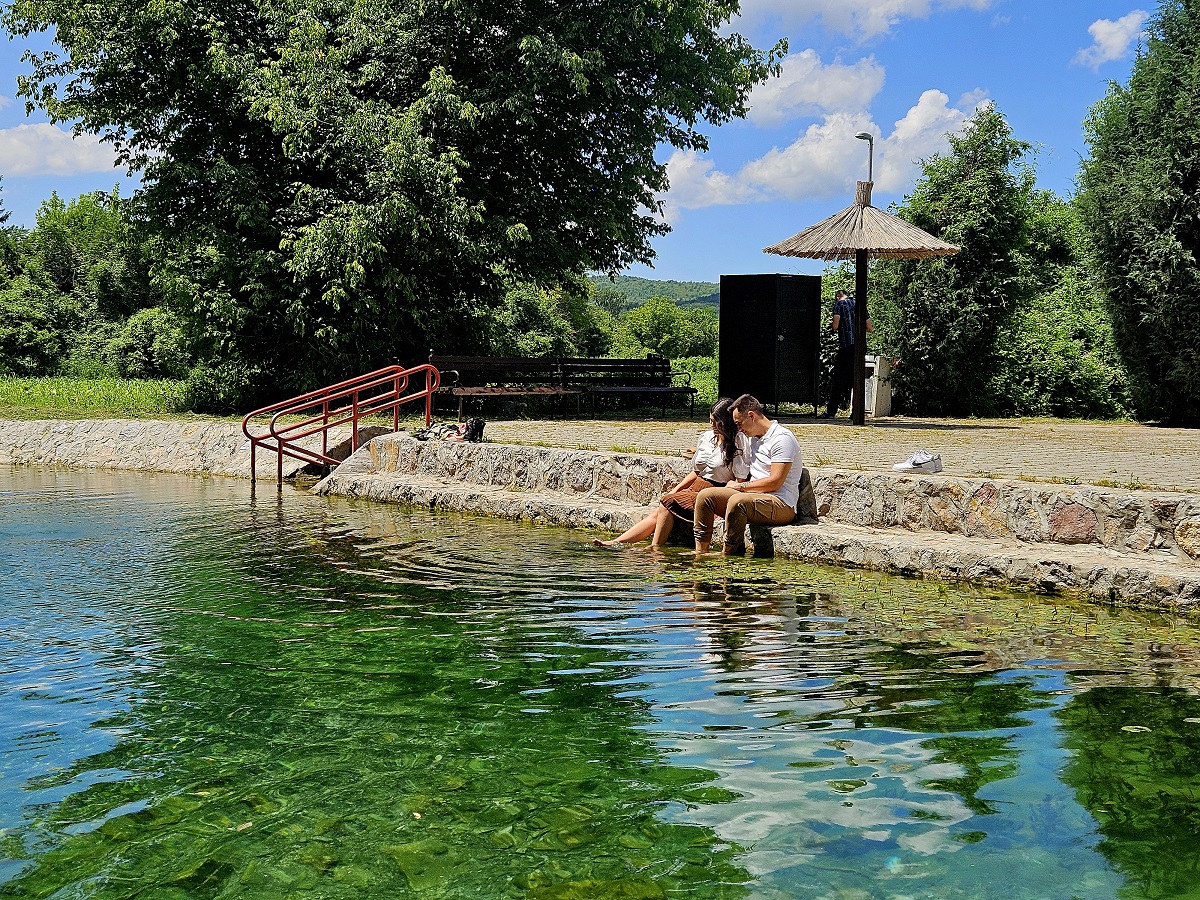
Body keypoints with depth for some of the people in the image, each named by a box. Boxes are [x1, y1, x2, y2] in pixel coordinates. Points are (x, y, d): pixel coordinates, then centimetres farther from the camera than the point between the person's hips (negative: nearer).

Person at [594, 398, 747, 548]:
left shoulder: (738, 442, -9)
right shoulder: (706, 438, 12)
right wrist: (675, 490, 10)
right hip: (695, 488, 7)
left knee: (668, 504, -24)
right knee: (657, 513, -12)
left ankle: (654, 549, -16)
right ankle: (616, 543, -15)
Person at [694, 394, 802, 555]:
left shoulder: (782, 438, -9)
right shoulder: (752, 439, 20)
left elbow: (775, 482, -17)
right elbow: (745, 476, 26)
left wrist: (740, 486, -6)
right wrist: (718, 505, 12)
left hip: (781, 506, -9)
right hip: (753, 498, 9)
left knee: (737, 501, -36)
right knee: (706, 495, -6)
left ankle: (729, 554, -26)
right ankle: (701, 551, -11)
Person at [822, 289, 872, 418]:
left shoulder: (839, 304, 2)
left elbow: (835, 326, -8)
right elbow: (870, 328, 17)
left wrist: (832, 327, 14)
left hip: (846, 346, -5)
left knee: (838, 379, -4)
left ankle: (831, 411, -6)